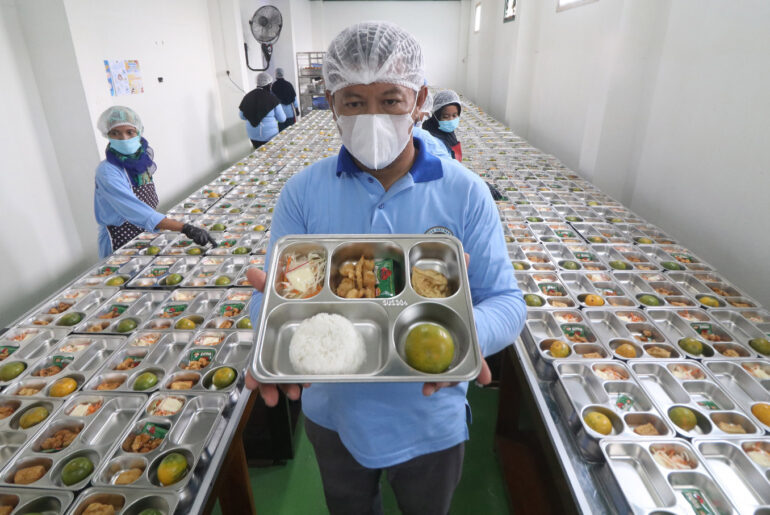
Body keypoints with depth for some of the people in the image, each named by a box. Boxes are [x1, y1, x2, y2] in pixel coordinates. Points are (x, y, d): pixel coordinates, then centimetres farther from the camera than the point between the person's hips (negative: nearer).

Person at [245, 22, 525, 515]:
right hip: (332, 414, 2)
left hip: (430, 422, 0)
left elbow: (506, 301, -14)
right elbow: (273, 294, -8)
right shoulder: (303, 192, -10)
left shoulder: (465, 193, -14)